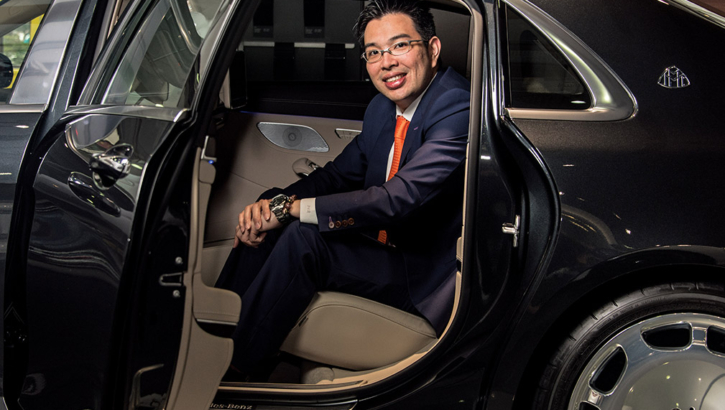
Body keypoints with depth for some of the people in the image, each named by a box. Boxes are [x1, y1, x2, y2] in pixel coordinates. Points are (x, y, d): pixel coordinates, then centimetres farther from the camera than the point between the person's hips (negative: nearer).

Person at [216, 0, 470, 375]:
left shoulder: (458, 109, -20)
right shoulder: (382, 108, 9)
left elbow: (400, 198, -30)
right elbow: (340, 173, 14)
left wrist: (290, 207, -26)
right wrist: (272, 202, -7)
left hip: (425, 274, -9)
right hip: (380, 247, 9)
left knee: (302, 237, -27)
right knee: (261, 225, -4)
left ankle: (232, 374, -15)